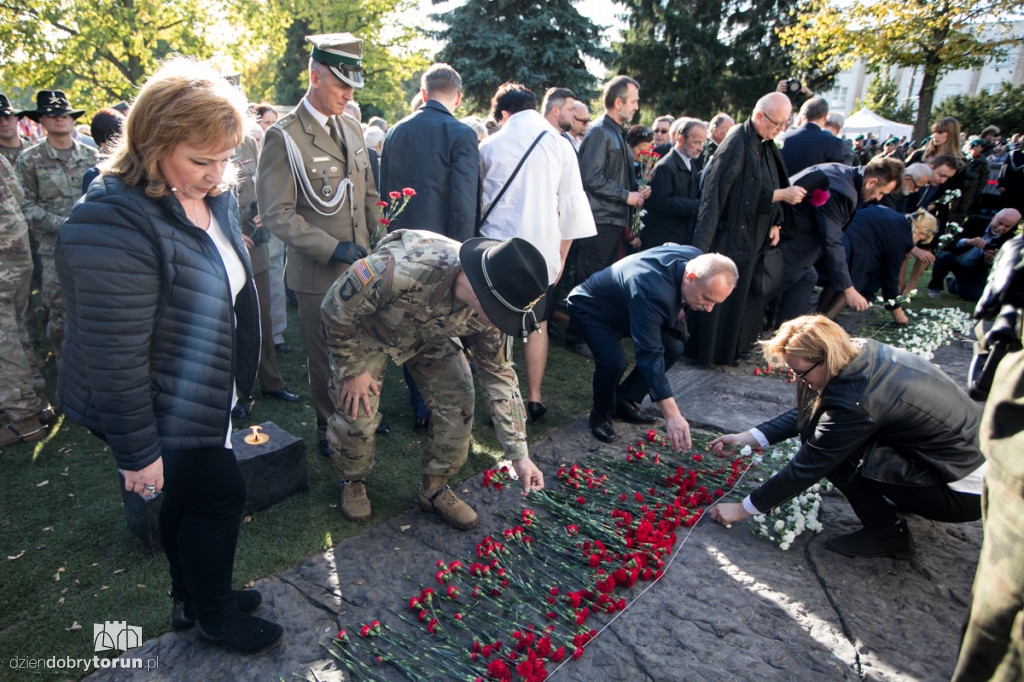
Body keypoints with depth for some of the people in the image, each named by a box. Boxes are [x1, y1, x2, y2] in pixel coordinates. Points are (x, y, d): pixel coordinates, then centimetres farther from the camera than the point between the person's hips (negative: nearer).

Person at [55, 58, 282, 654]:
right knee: (221, 495, 5)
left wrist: (237, 378, 20)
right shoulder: (115, 225, -31)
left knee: (191, 496, 22)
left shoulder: (211, 196, -2)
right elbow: (115, 355, -28)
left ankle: (194, 599, 45)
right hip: (157, 412, -8)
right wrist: (138, 452, -21)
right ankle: (214, 617, 31)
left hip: (202, 395, 8)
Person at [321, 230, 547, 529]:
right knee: (356, 412, -9)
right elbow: (336, 306, -27)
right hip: (367, 329, -3)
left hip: (431, 335, 4)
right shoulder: (399, 269, -46)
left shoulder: (490, 307, -28)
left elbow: (499, 375, -15)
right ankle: (352, 482, 24)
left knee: (458, 403, -8)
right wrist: (352, 370, -17)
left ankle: (435, 488, 15)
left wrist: (519, 455, -15)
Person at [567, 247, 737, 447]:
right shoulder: (653, 292, -43)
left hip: (625, 308, 8)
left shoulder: (698, 259, -19)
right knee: (614, 361, -31)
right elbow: (649, 355, -43)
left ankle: (625, 401, 12)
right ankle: (601, 414, 0)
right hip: (590, 308, -8)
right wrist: (672, 415, -45)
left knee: (674, 347, -2)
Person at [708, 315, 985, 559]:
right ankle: (901, 501, 15)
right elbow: (804, 414, 5)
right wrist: (747, 437, 0)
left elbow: (807, 467, -21)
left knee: (831, 448, -20)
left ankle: (887, 532, -1)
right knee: (819, 427, 4)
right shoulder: (860, 350, -7)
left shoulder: (855, 401, -31)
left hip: (963, 494, -9)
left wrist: (744, 509, -10)